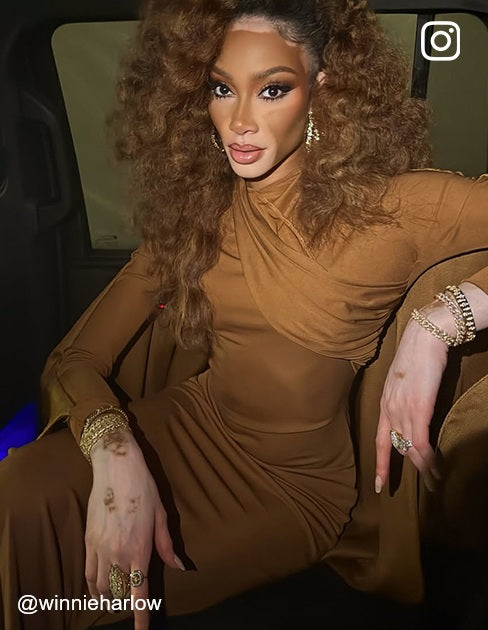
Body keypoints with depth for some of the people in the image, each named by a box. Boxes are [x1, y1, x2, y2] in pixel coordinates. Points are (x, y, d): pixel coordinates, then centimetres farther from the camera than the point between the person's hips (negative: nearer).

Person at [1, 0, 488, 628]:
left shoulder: (388, 205, -16)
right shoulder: (196, 207, -5)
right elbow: (75, 357, -10)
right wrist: (116, 458, -30)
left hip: (294, 485, -2)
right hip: (191, 426, 3)